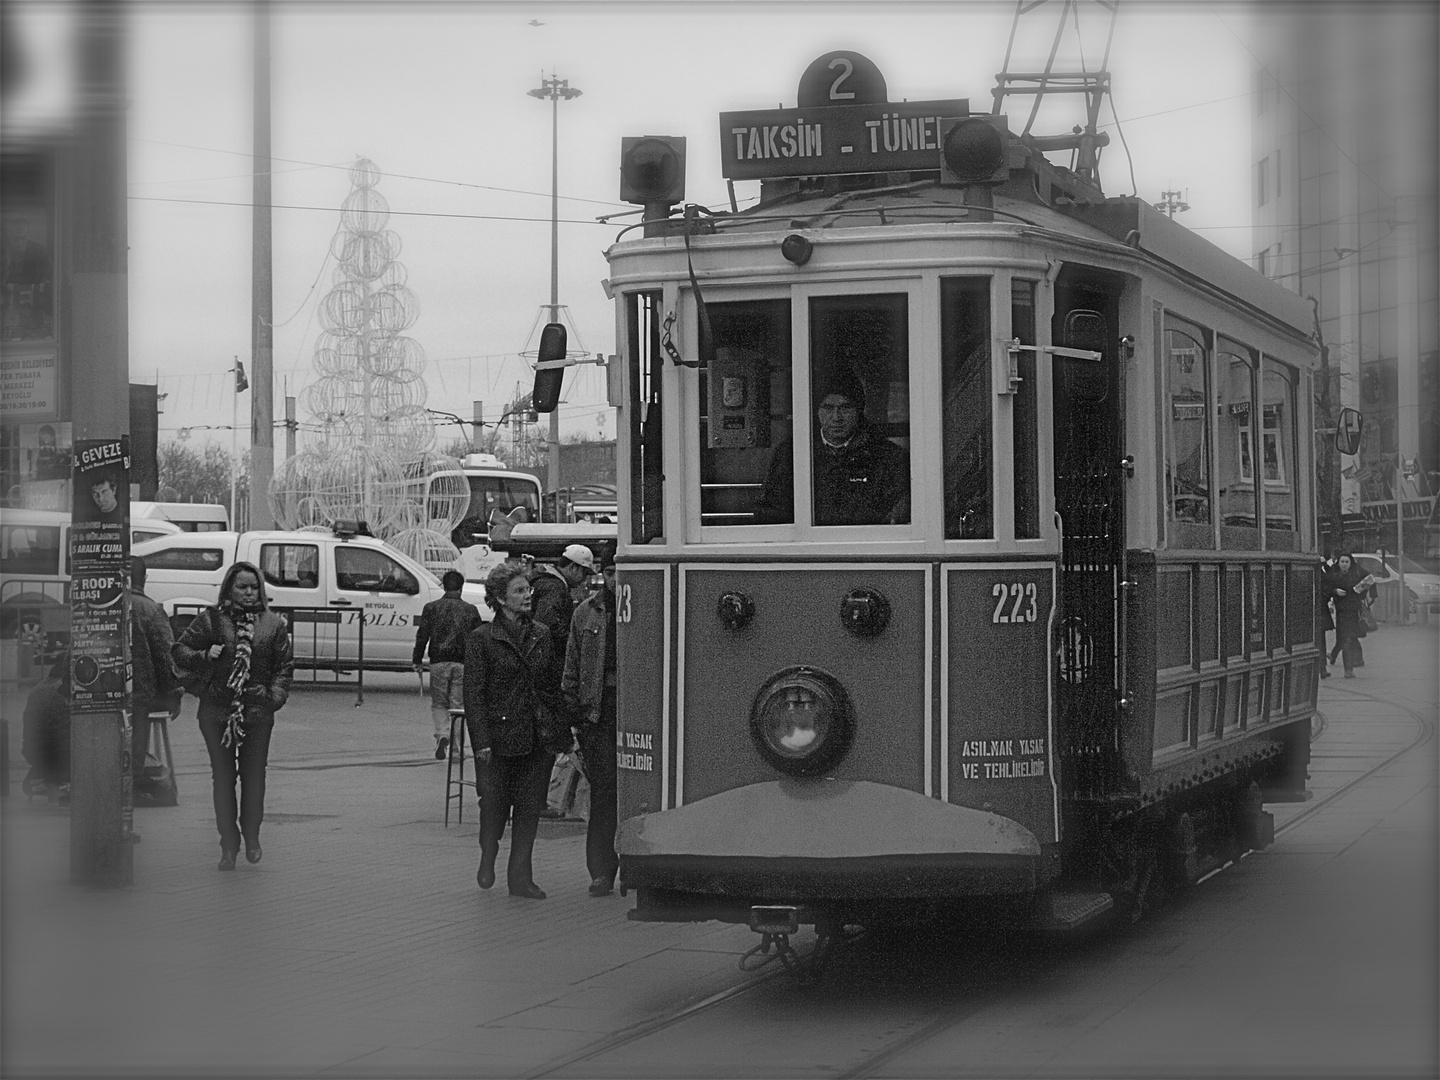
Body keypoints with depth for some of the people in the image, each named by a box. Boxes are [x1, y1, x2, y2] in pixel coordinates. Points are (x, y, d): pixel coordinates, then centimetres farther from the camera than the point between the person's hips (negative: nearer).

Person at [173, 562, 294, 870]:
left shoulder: (272, 623, 8)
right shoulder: (211, 619, 3)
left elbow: (284, 665, 9)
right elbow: (180, 651, 6)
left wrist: (275, 696, -5)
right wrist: (204, 656, -12)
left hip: (258, 710, 1)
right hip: (217, 710, -1)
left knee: (254, 775, 6)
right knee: (223, 776, 2)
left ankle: (252, 837, 22)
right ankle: (229, 844, 8)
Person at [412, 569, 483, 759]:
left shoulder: (431, 608, 3)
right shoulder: (471, 610, 6)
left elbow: (422, 636, 0)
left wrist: (417, 660, 6)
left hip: (438, 662, 0)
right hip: (462, 663, 0)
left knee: (438, 703, 10)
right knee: (458, 705, 8)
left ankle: (442, 735, -13)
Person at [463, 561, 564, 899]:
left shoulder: (541, 634, 10)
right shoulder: (482, 638, -4)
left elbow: (553, 682, 15)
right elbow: (474, 693, -6)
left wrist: (560, 731, 8)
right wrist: (481, 741, -13)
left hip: (539, 736, 4)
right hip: (500, 734, -4)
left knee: (530, 805, 4)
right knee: (494, 799, -2)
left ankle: (520, 876, 10)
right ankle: (487, 859, 24)